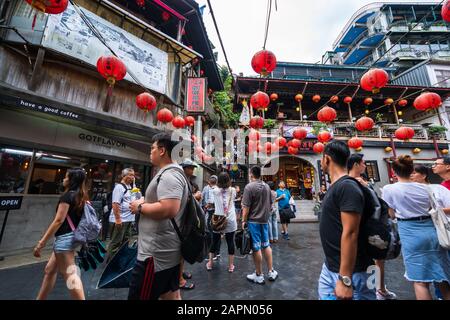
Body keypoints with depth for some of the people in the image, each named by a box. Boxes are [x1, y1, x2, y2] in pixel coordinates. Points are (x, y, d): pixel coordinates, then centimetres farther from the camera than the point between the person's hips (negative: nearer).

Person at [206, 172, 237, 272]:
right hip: (230, 221, 0)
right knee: (230, 242, 9)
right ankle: (231, 265, 20)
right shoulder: (233, 191, 1)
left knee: (214, 242, 14)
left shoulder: (215, 191, -1)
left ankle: (210, 263, 28)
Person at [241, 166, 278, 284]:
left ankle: (259, 275, 20)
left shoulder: (249, 187, -16)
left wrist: (244, 221, -8)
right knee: (266, 245, 18)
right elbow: (270, 203, 13)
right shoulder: (267, 186, 4)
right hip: (265, 220, 6)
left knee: (256, 248, 6)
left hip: (253, 221, -6)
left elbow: (246, 207, -17)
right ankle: (271, 272, 29)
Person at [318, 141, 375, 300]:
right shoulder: (335, 186, 7)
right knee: (324, 296, 19)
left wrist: (345, 279, -23)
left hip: (349, 272, -8)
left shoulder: (347, 187, -23)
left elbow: (350, 233, -26)